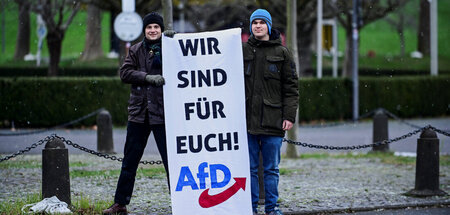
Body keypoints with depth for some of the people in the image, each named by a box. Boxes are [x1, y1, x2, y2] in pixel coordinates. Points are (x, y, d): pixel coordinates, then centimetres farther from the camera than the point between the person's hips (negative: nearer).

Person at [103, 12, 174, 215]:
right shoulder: (136, 50, 9)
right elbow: (125, 72, -3)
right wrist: (148, 78, -16)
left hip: (162, 113, -3)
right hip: (138, 112, 3)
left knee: (171, 159, -4)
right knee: (130, 160, 10)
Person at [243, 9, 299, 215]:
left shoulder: (281, 52, 5)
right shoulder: (242, 50, 7)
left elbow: (291, 87, 5)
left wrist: (289, 116, -3)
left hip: (273, 121, -1)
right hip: (247, 120, 1)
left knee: (271, 168, 4)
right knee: (249, 168, 4)